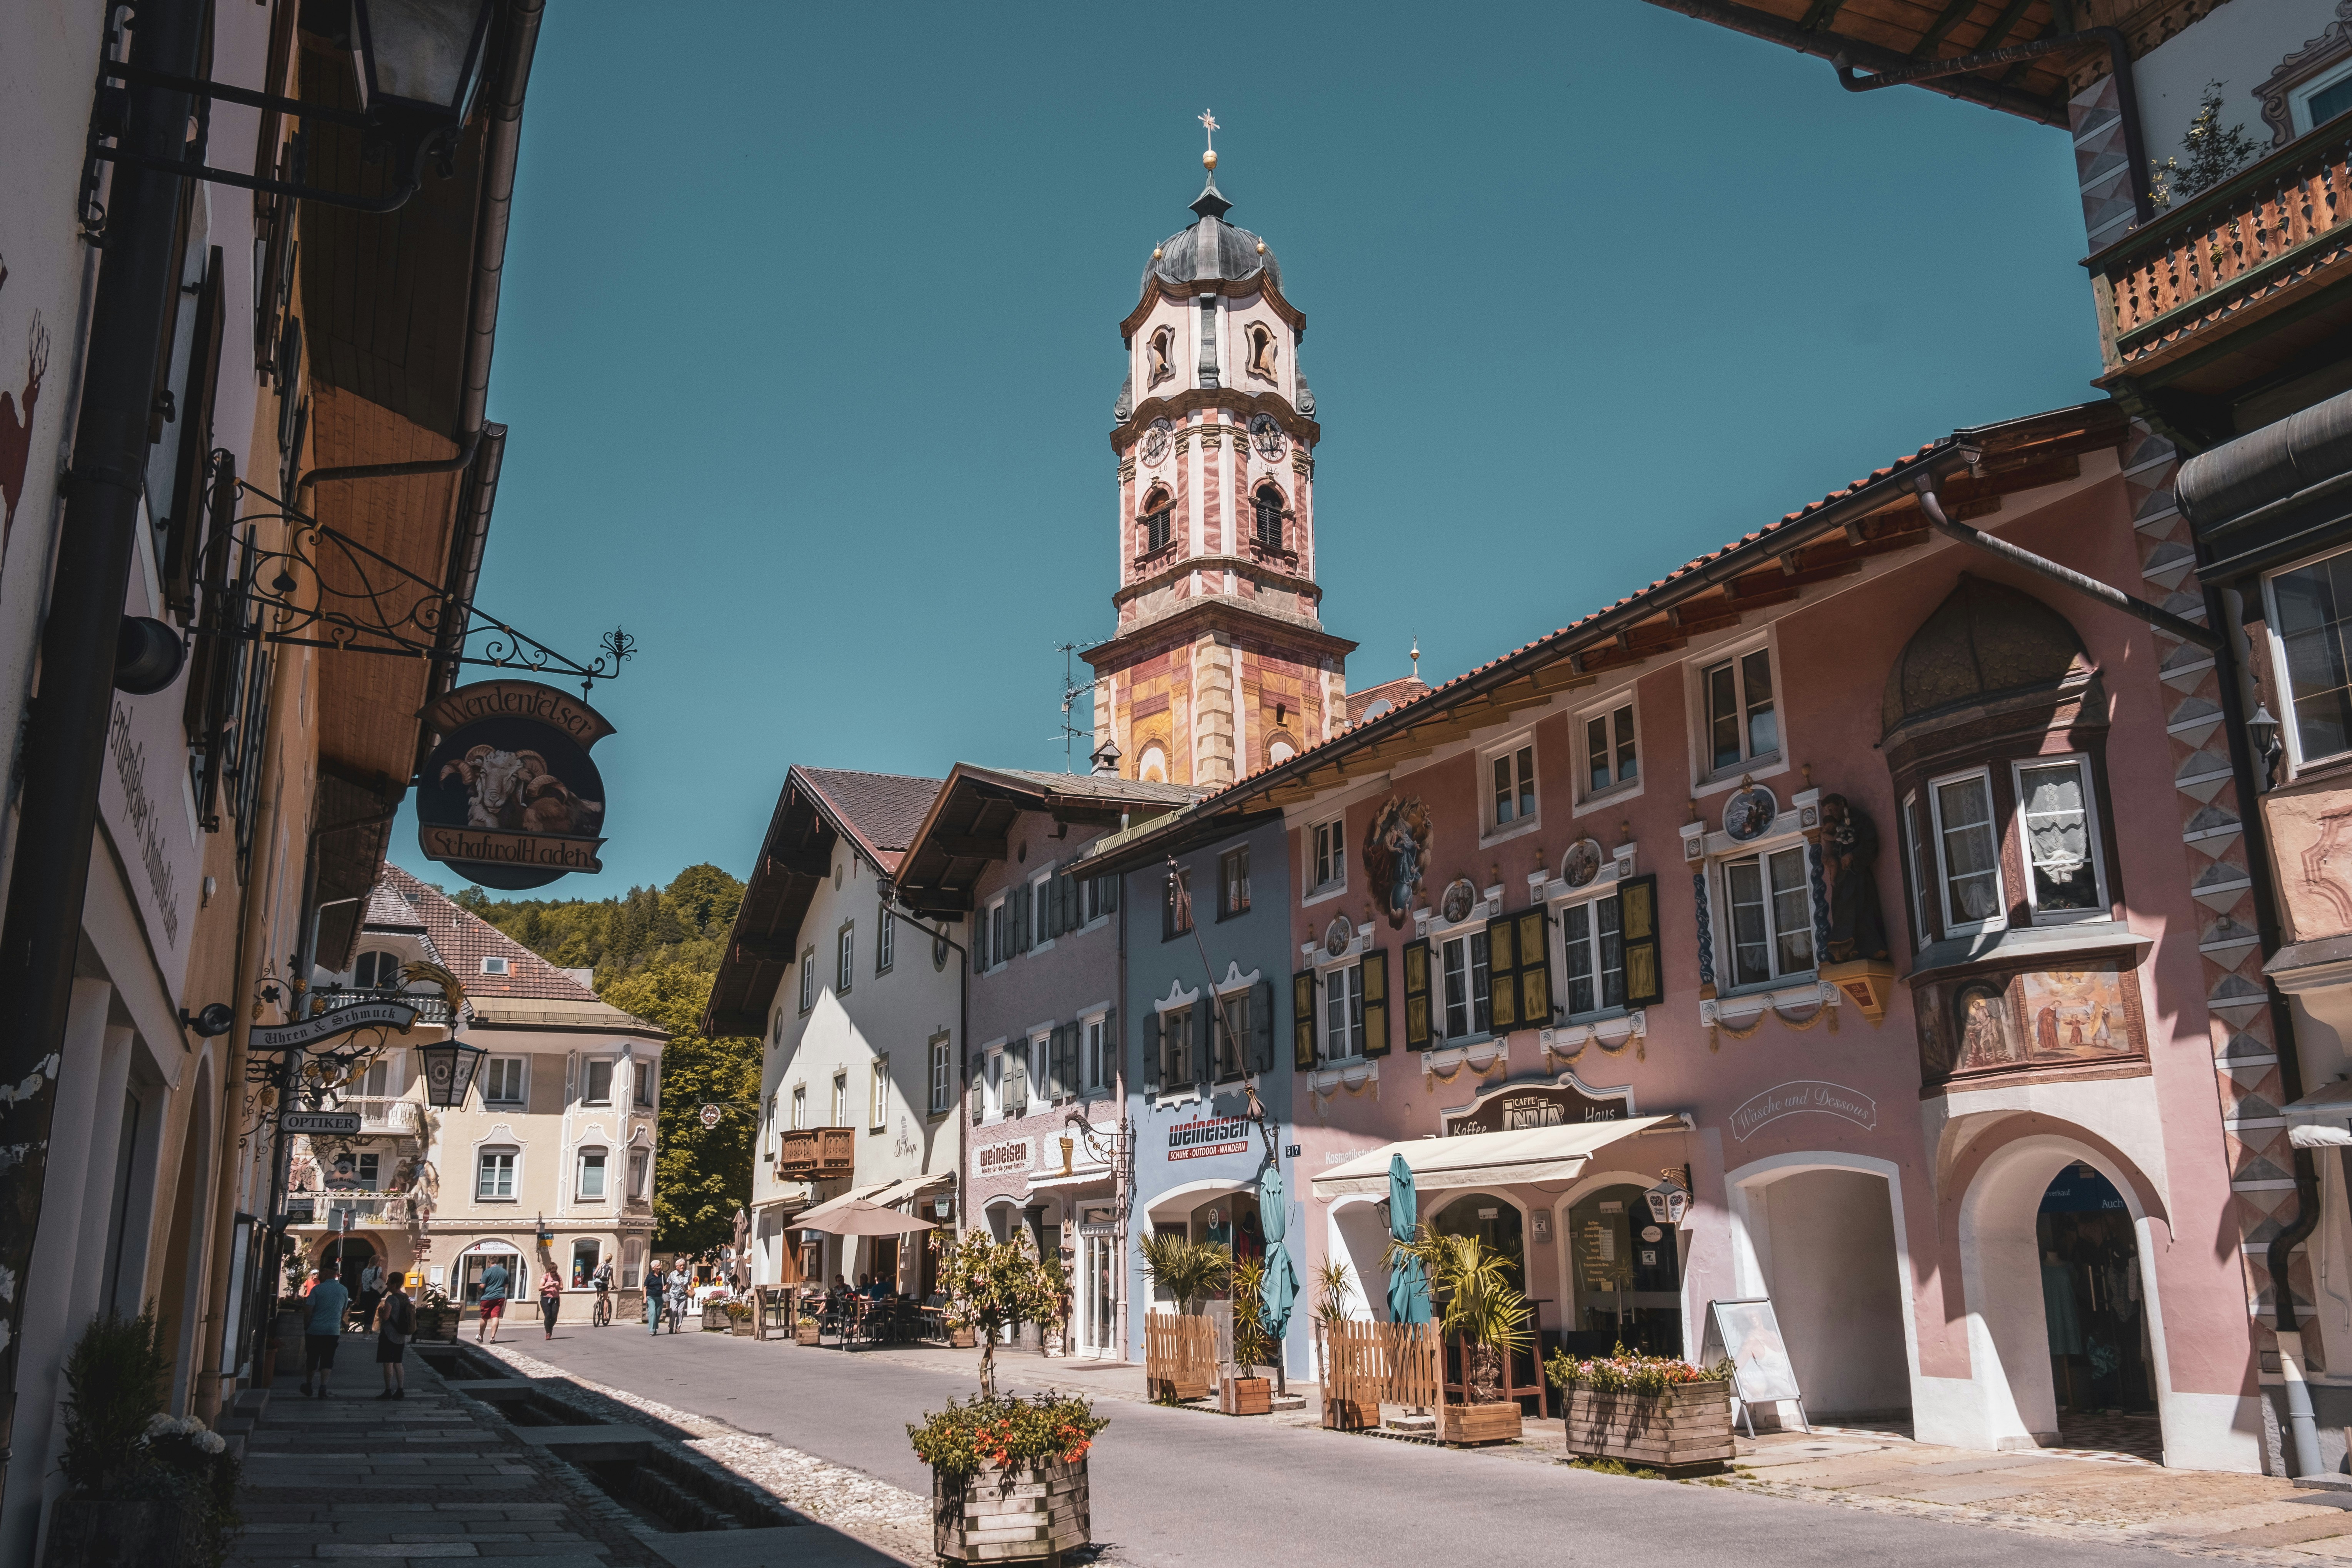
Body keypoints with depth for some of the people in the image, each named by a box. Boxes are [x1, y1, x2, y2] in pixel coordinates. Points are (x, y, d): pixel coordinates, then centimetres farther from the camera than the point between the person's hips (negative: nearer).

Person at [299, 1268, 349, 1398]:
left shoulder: (317, 1289, -8)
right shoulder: (344, 1290, 5)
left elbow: (309, 1310, -9)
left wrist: (306, 1326, 4)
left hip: (315, 1329, -2)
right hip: (333, 1331, 2)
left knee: (312, 1358, 12)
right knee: (327, 1359, 5)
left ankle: (308, 1386, 26)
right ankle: (323, 1387, -9)